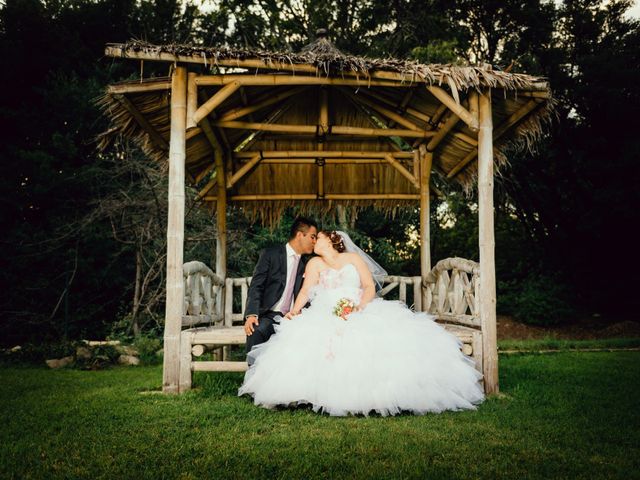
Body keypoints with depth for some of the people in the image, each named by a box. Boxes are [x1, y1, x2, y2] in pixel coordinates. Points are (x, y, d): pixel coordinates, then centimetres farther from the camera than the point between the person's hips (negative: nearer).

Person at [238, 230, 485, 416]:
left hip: (362, 313, 0)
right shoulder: (315, 263, 19)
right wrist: (295, 310, -14)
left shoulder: (353, 258, 17)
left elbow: (370, 287, 7)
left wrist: (361, 307, -13)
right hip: (328, 317, 0)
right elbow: (305, 291, 6)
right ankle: (334, 396, -32)